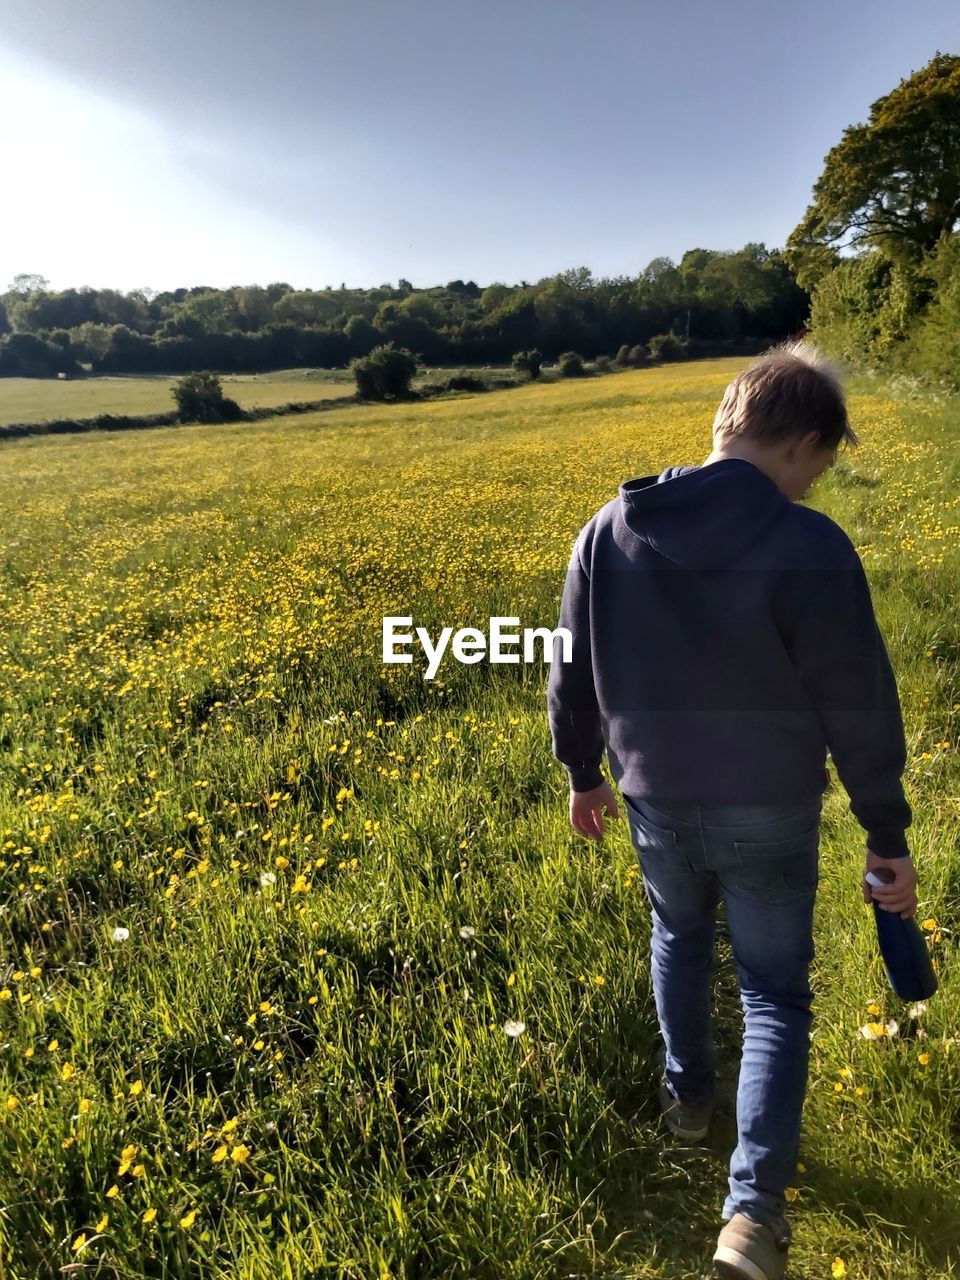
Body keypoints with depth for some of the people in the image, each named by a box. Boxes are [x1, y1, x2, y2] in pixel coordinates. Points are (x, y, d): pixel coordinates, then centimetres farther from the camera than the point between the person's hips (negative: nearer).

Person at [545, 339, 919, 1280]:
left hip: (655, 802, 4)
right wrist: (888, 837, -2)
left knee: (679, 936, 32)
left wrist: (583, 773, 16)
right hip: (768, 815, -3)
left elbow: (572, 674, 1)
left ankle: (686, 1096, 48)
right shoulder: (809, 548, -22)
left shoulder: (608, 531, -8)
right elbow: (859, 709, -15)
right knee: (774, 996, 17)